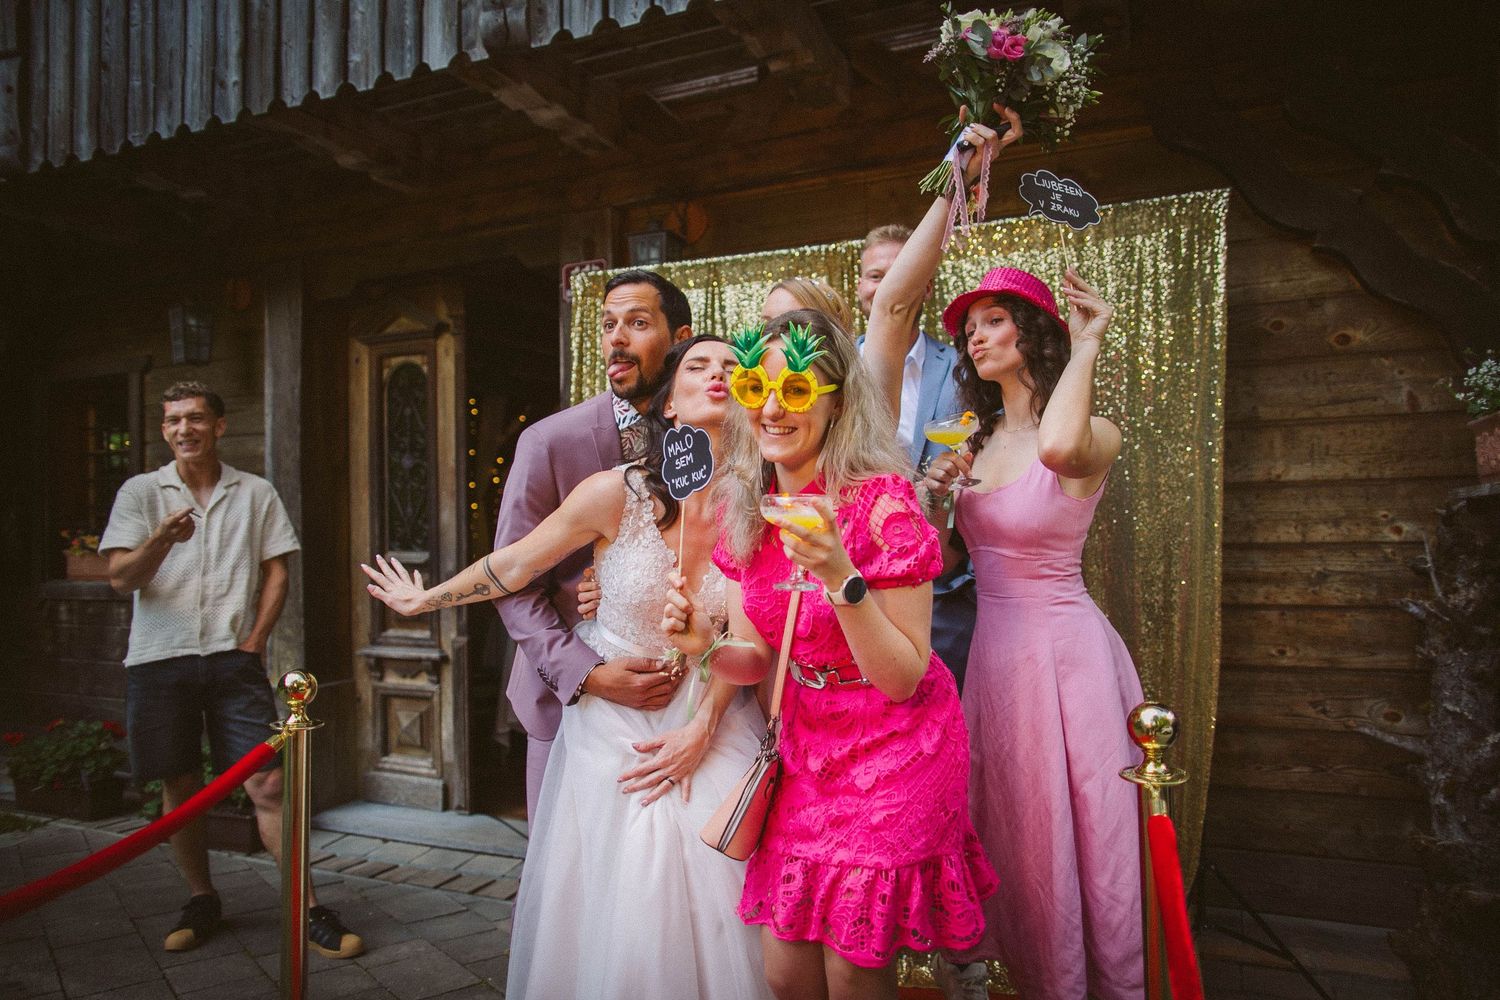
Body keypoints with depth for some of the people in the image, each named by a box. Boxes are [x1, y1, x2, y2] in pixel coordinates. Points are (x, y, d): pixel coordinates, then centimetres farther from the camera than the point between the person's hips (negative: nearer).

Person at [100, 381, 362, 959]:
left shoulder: (256, 494, 8)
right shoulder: (141, 492, 7)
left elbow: (276, 572, 9)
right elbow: (121, 579, -2)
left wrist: (254, 640, -3)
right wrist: (162, 540, -22)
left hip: (233, 659, -1)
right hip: (158, 660, 1)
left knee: (267, 786, -6)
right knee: (180, 790, 9)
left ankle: (310, 911, 0)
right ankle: (201, 901, 28)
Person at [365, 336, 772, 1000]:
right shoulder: (616, 493, -16)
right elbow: (512, 566, -2)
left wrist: (701, 731, -9)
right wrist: (423, 601, 10)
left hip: (711, 718, 2)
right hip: (614, 724, -1)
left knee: (716, 905, 4)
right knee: (618, 912, 7)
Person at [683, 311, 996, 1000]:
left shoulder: (881, 502, -21)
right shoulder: (744, 505, -2)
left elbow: (903, 679, -19)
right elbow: (757, 657, 4)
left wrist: (838, 576, -32)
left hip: (893, 752, -5)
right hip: (805, 744, 5)